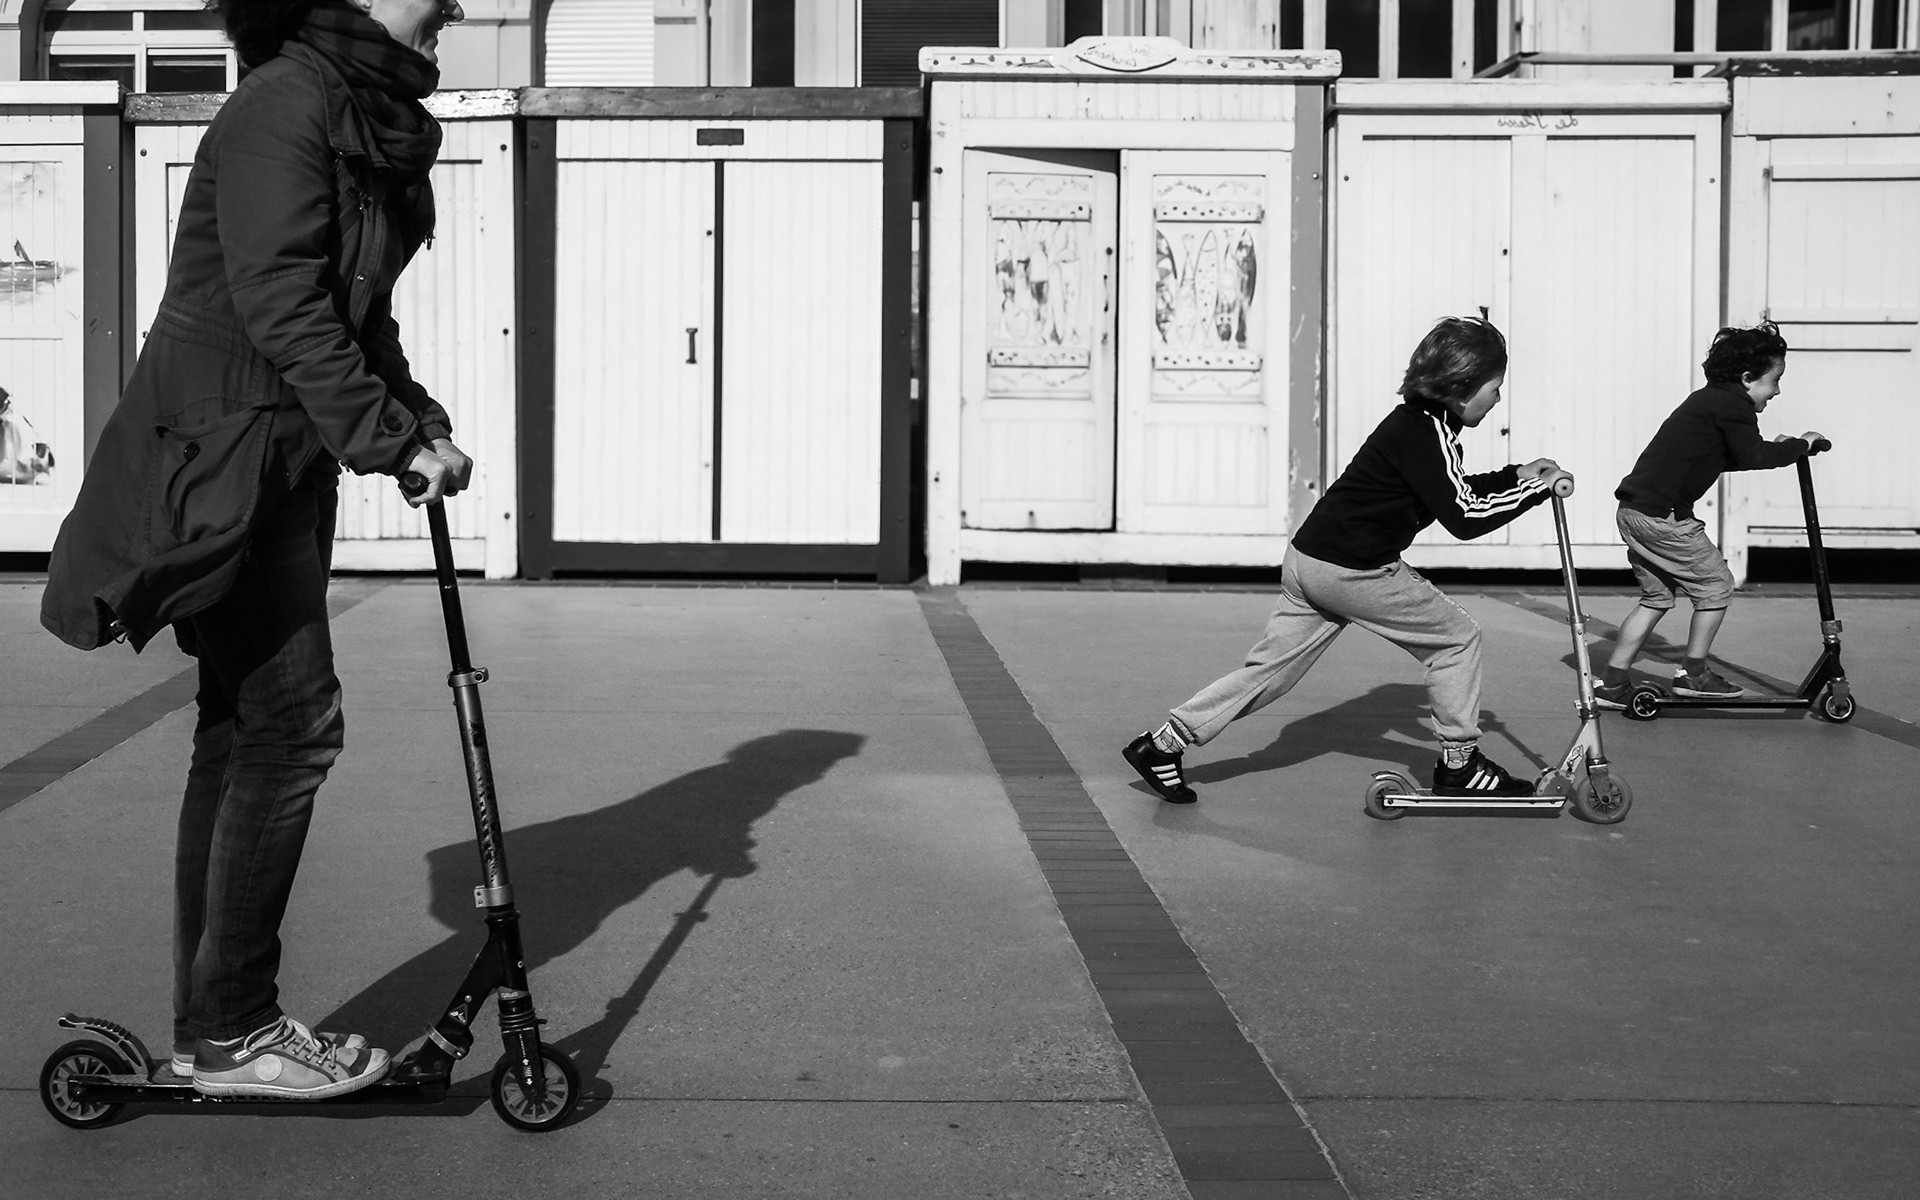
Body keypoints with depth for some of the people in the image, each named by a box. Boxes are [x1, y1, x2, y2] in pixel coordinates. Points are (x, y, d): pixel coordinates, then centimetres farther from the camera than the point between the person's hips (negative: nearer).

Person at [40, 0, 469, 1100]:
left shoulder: (374, 122, 15)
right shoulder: (287, 102, -15)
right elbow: (278, 303, -22)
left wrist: (422, 422, 6)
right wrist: (390, 440, -19)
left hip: (283, 462, 10)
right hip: (224, 452, -10)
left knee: (246, 731, 10)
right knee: (293, 725, -9)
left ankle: (210, 1024, 18)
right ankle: (233, 1032, 0)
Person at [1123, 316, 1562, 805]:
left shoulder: (1416, 420, 14)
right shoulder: (1428, 431, -15)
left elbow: (1452, 492, 28)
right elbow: (1463, 517, -22)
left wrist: (1515, 477, 20)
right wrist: (1535, 488, -12)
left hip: (1310, 557, 9)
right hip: (1352, 568, -9)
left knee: (1269, 668, 10)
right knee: (1457, 638, 3)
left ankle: (1162, 745, 9)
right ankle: (1459, 763, 11)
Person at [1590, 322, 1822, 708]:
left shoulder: (1708, 399, 20)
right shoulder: (1733, 405, -9)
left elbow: (1728, 457, 28)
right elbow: (1753, 456, -18)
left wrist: (1772, 449, 19)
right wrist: (1799, 445, -4)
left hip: (1633, 509, 10)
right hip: (1663, 516, -10)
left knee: (1657, 596, 18)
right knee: (1716, 585, 5)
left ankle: (1611, 683, 15)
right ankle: (1694, 674, 13)